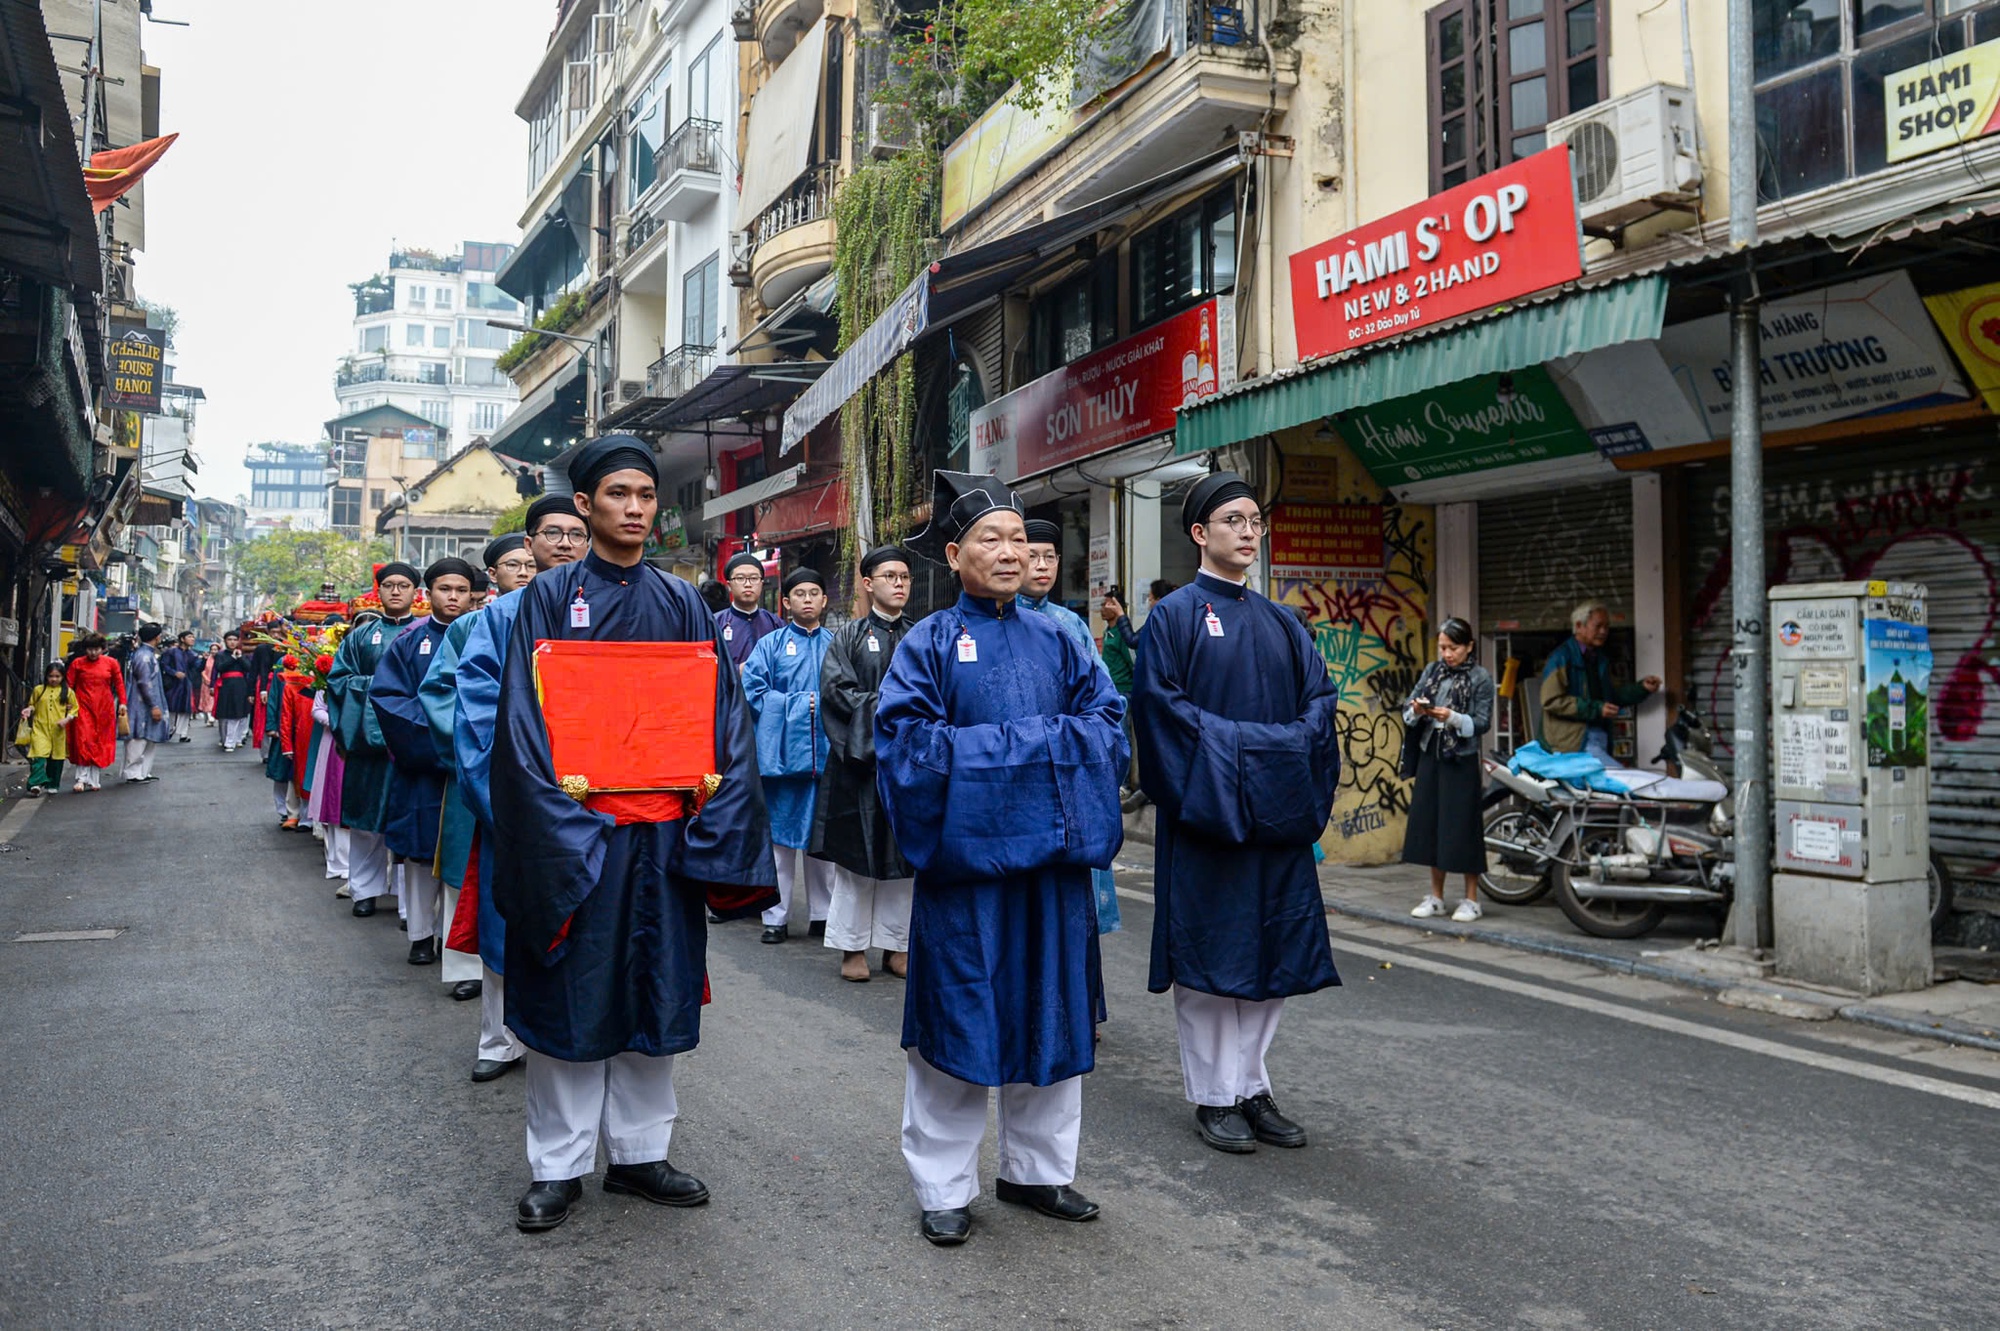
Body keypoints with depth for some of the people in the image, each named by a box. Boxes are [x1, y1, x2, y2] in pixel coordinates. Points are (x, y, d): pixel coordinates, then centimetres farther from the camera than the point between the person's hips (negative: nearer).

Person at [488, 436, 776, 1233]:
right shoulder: (552, 596, 1)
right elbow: (524, 712, -5)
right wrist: (555, 798, -16)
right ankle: (559, 1164, 15)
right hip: (574, 826, -3)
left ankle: (638, 1150, 21)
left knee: (657, 983, 8)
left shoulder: (681, 602, 10)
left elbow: (721, 707, 7)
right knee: (571, 986, 3)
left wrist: (712, 782, -7)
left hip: (662, 826, 3)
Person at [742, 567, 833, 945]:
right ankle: (776, 916, 8)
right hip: (782, 750, -2)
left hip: (825, 752, 2)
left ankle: (821, 913, 18)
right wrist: (797, 704, -8)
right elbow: (752, 691, -4)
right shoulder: (771, 644, 5)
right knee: (780, 833, 1)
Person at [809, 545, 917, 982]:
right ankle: (853, 947, 8)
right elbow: (836, 688, -6)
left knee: (904, 854, 5)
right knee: (856, 853, -1)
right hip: (860, 757, -3)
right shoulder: (848, 636, 5)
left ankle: (897, 945, 13)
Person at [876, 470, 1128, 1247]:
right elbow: (905, 739, -13)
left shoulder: (1056, 641, 11)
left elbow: (1106, 722, 7)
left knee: (1051, 1012, 11)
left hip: (1051, 852, 4)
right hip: (965, 853, -4)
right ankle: (944, 1188, 17)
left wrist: (1042, 745, -12)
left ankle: (1036, 1169, 28)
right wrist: (1027, 745, -13)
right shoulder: (930, 643, -2)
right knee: (957, 1018, 2)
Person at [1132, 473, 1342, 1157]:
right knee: (1207, 953, 1)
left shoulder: (1281, 623, 15)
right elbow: (1157, 702, -12)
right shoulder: (1175, 614, -3)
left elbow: (1319, 698, 10)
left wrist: (1294, 753, -7)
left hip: (1276, 815, 6)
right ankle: (1213, 1096, 12)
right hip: (1205, 812, -6)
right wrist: (1229, 749, -16)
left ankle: (1251, 1085, 20)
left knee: (1273, 952, 8)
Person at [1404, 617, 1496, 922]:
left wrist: (1453, 718, -24)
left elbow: (1483, 723, -9)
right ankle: (1436, 897, 17)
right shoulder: (1431, 671, 10)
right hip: (1430, 754, 5)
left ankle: (1471, 899, 7)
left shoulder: (1480, 678, -3)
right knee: (1428, 823, 6)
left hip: (1461, 759, -5)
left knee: (1462, 827, -4)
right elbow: (1407, 710, 6)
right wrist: (1416, 710, -15)